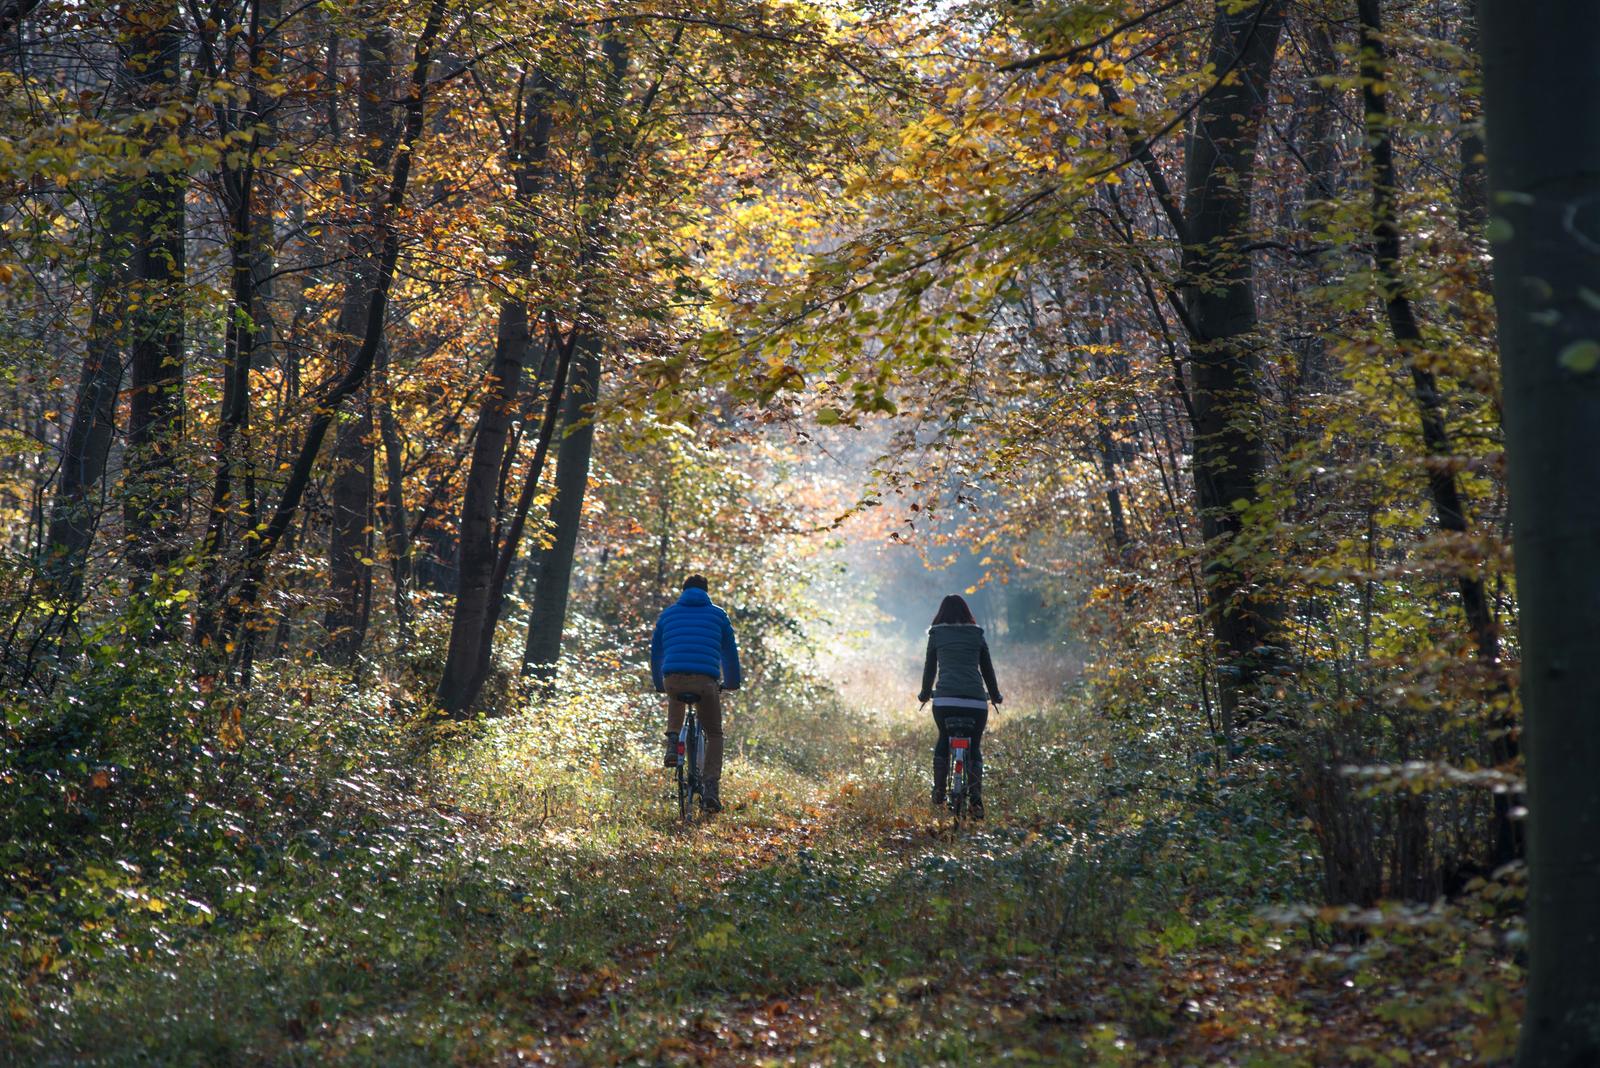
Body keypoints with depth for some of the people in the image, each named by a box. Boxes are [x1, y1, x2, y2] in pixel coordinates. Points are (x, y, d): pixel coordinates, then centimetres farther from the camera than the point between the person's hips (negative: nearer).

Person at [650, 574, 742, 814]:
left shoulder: (669, 613, 22)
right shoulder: (717, 614, 18)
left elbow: (655, 652, 29)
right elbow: (730, 651, 22)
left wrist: (659, 684, 43)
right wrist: (733, 682, 38)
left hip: (673, 678, 2)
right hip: (706, 681, -2)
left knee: (675, 698, 39)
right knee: (714, 734, 16)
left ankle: (672, 744, 16)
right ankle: (711, 787, -2)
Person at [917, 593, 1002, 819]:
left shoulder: (936, 635, 11)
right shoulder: (977, 635, 14)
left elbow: (929, 667, 18)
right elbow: (987, 669, 20)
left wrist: (925, 694, 33)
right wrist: (995, 695, 33)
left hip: (945, 699, -1)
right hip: (975, 699, 1)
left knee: (943, 741, 23)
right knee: (974, 748, 11)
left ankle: (939, 791, 13)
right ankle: (976, 799, -7)